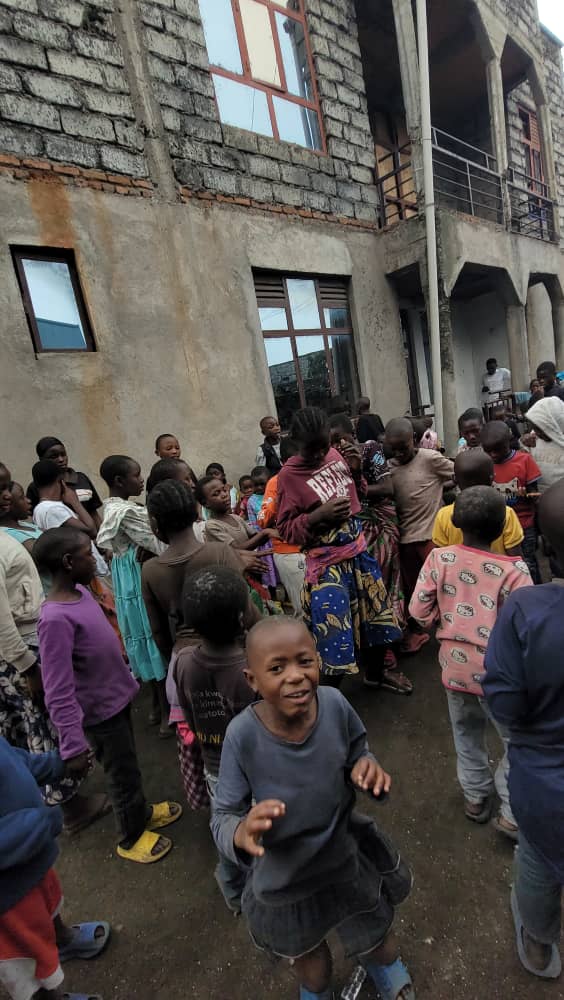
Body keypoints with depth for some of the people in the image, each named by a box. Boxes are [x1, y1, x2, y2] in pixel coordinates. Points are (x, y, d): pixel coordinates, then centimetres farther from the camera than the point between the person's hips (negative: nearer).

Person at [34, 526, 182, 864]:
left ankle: (142, 811, 50)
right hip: (99, 712, -7)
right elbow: (58, 694, -27)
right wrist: (73, 744, -24)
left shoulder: (80, 591, -5)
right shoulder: (56, 619, -31)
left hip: (118, 696, 7)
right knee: (123, 774, 14)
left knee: (128, 766, 27)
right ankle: (132, 837, 38)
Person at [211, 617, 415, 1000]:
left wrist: (367, 767, -28)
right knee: (306, 953, 30)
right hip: (283, 879, -1)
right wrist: (242, 832, -42)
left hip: (347, 859, 1)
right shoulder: (243, 735, -31)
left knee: (376, 938, 29)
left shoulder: (335, 704, -26)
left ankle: (387, 968, 66)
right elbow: (223, 816, -20)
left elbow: (358, 753, -6)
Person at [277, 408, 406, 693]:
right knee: (334, 627, 1)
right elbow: (285, 529, -13)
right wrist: (319, 515, -26)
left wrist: (356, 470, -3)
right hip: (326, 560, -6)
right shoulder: (289, 475, -16)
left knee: (374, 612, 19)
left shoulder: (335, 455, 1)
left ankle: (376, 673, 44)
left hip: (358, 548, 7)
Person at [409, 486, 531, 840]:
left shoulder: (439, 558, -13)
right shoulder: (514, 570, -22)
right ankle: (512, 813, 29)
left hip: (455, 664, 4)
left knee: (467, 732, 26)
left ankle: (476, 797, 44)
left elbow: (419, 611, -7)